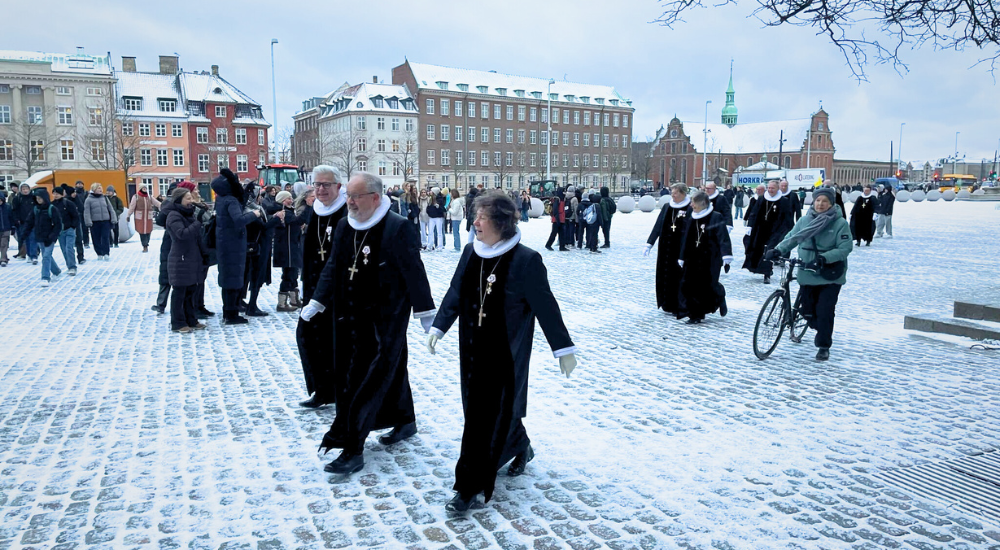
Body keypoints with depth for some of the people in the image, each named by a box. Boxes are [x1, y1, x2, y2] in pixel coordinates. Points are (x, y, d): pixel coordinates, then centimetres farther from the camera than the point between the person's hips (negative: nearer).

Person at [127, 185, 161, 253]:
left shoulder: (149, 197, 13)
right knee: (142, 232, -4)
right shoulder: (136, 196, 1)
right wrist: (128, 215, -4)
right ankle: (145, 246, 2)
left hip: (148, 217, 3)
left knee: (148, 232, 2)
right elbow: (132, 206, -1)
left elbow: (157, 203, 10)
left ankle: (146, 245, 16)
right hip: (139, 217, -3)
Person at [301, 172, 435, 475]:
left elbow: (414, 273, -12)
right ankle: (405, 421, 39)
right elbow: (333, 268, 14)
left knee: (368, 381, -5)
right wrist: (317, 302, 10)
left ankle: (352, 449, 2)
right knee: (390, 371, 20)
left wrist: (426, 313, -8)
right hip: (352, 319, 7)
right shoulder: (344, 227, 6)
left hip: (385, 321, -7)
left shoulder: (397, 228, -15)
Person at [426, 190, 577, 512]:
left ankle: (470, 486, 11)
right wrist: (438, 327, 13)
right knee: (484, 408, 17)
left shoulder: (525, 260, -16)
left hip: (506, 353, -6)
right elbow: (455, 294, 12)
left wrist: (563, 349, -8)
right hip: (472, 348, 6)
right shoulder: (471, 253, 1)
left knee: (489, 413, -1)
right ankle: (521, 448, 45)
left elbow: (546, 307, -12)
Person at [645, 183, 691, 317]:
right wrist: (649, 244, 6)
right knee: (665, 275, 8)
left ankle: (682, 307, 5)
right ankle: (669, 305, 19)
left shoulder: (690, 209, -6)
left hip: (682, 249, -5)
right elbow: (658, 226, 10)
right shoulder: (666, 207, 10)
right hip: (666, 248, 5)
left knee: (680, 277, -2)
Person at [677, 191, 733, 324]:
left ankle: (720, 300, 31)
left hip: (710, 260, -6)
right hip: (693, 259, 6)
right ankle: (695, 315, 10)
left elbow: (724, 237, -15)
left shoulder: (716, 217, -9)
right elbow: (686, 239, 15)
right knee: (688, 285, -2)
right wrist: (682, 257, 17)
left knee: (709, 286, -5)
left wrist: (727, 257, -23)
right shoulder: (692, 219, 9)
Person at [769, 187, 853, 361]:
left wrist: (825, 258, -27)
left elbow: (845, 248, -14)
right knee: (807, 310, 10)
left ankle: (824, 346, 13)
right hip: (807, 274, 4)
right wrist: (779, 249, -9)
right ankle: (821, 330, 42)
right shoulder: (804, 220, 3)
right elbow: (792, 238, 8)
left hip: (830, 276, -4)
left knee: (824, 312, -4)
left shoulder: (840, 223, -9)